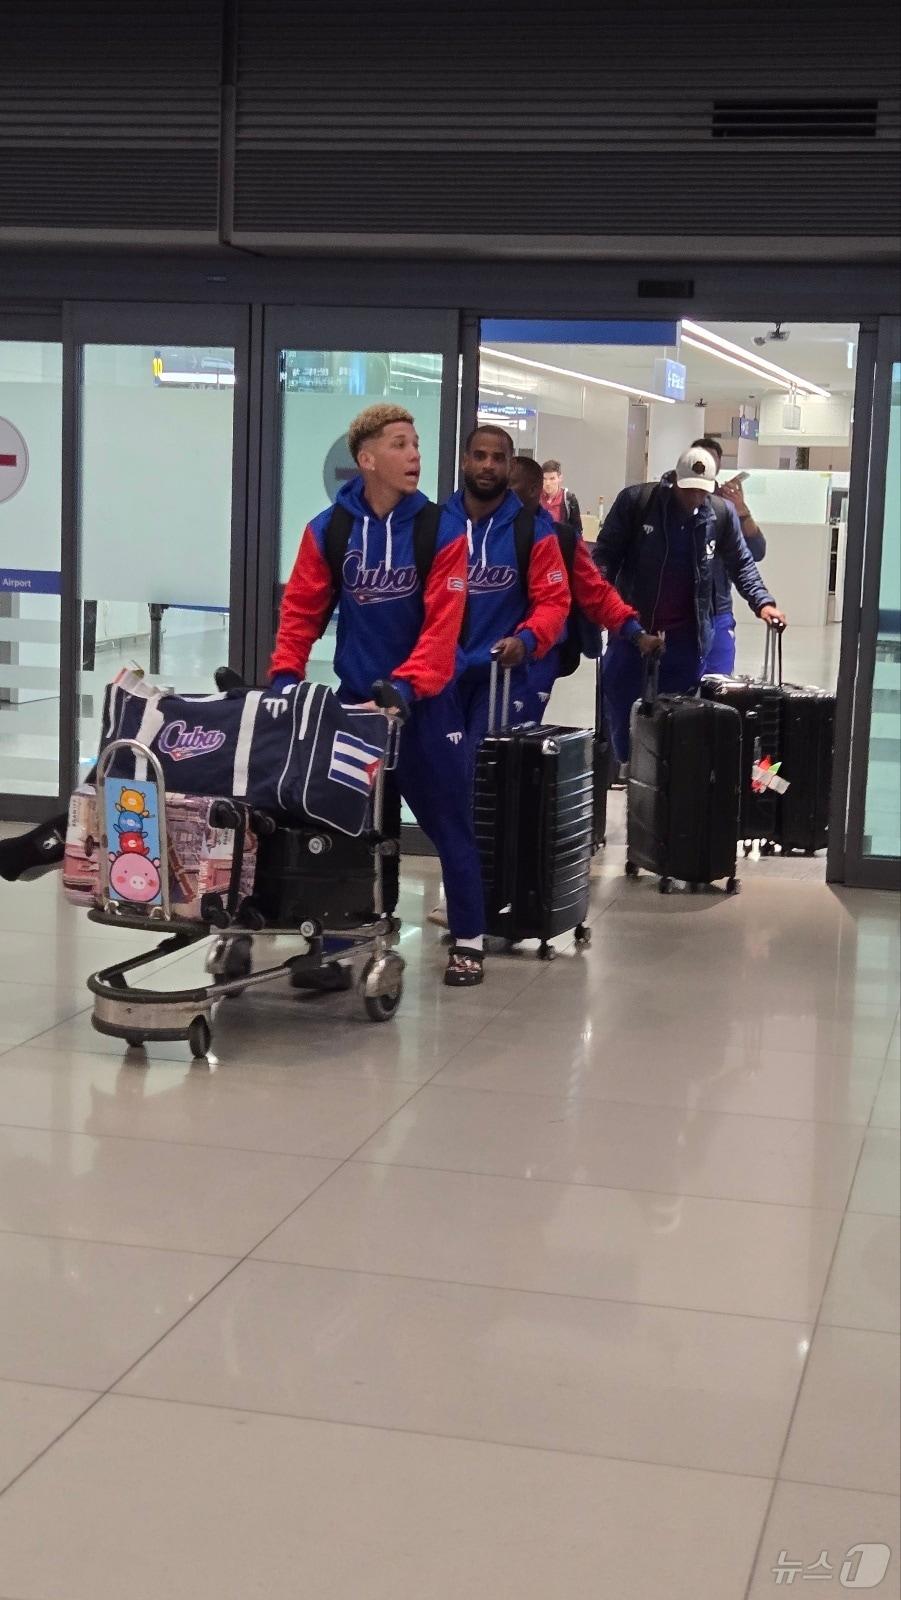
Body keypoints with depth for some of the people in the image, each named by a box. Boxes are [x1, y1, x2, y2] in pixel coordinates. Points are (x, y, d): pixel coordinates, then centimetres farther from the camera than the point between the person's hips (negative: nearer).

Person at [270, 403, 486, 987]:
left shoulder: (441, 530, -8)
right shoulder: (329, 529, -1)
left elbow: (442, 625, -15)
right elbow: (302, 610, 1)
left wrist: (402, 687, -24)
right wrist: (285, 677, -11)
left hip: (424, 699, -2)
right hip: (355, 697, 2)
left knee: (448, 818, 4)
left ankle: (468, 938, 14)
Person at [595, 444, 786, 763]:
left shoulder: (720, 516, -1)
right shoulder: (636, 501, -7)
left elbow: (742, 563, 10)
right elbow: (605, 555, -3)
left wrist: (762, 601, -4)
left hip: (686, 638, 1)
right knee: (623, 714, 8)